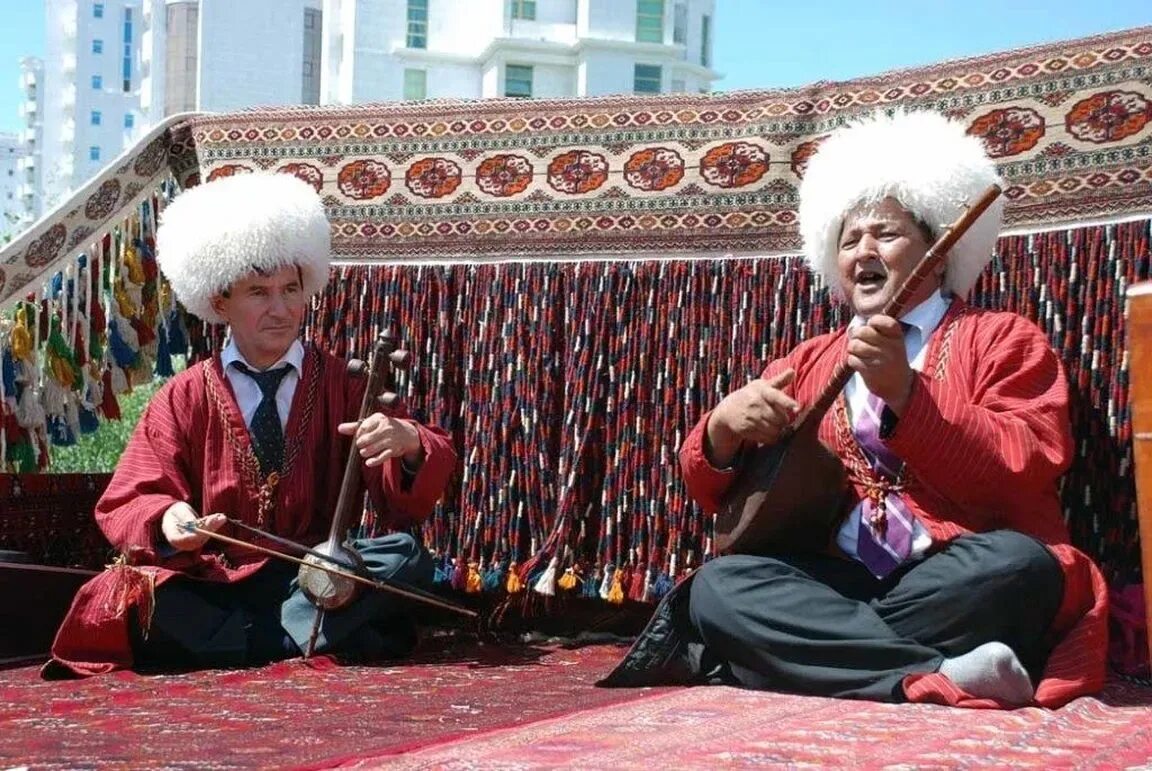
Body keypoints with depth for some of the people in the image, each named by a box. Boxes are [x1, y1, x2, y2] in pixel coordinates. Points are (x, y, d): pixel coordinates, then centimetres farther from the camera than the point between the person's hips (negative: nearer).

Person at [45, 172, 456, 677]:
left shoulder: (343, 387, 7)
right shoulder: (184, 399, 7)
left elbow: (406, 507, -2)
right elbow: (127, 504, 2)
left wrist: (409, 447, -26)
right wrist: (165, 518, -23)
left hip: (313, 579, 1)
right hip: (209, 585, -1)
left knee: (406, 560, -27)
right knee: (124, 596, -30)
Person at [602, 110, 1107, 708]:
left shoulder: (1002, 340, 12)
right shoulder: (809, 362, 24)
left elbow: (1023, 472, -6)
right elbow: (713, 494, 18)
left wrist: (905, 394, -18)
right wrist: (724, 427, -5)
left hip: (962, 587, -2)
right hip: (837, 586, 3)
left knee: (1017, 563, -35)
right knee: (720, 583, -25)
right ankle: (935, 678, -37)